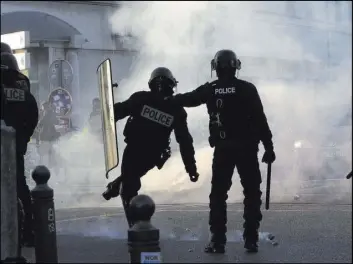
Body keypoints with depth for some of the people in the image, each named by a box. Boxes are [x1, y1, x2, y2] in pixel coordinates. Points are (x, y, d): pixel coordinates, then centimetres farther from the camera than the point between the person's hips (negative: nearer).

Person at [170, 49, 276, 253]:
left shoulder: (210, 90, 1)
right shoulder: (247, 89, -5)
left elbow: (187, 99, 16)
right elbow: (260, 120, -7)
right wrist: (269, 147, -2)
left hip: (222, 149, 1)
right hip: (246, 148, -1)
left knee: (218, 194, 9)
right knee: (252, 193, 8)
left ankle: (218, 241, 6)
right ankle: (251, 240, 6)